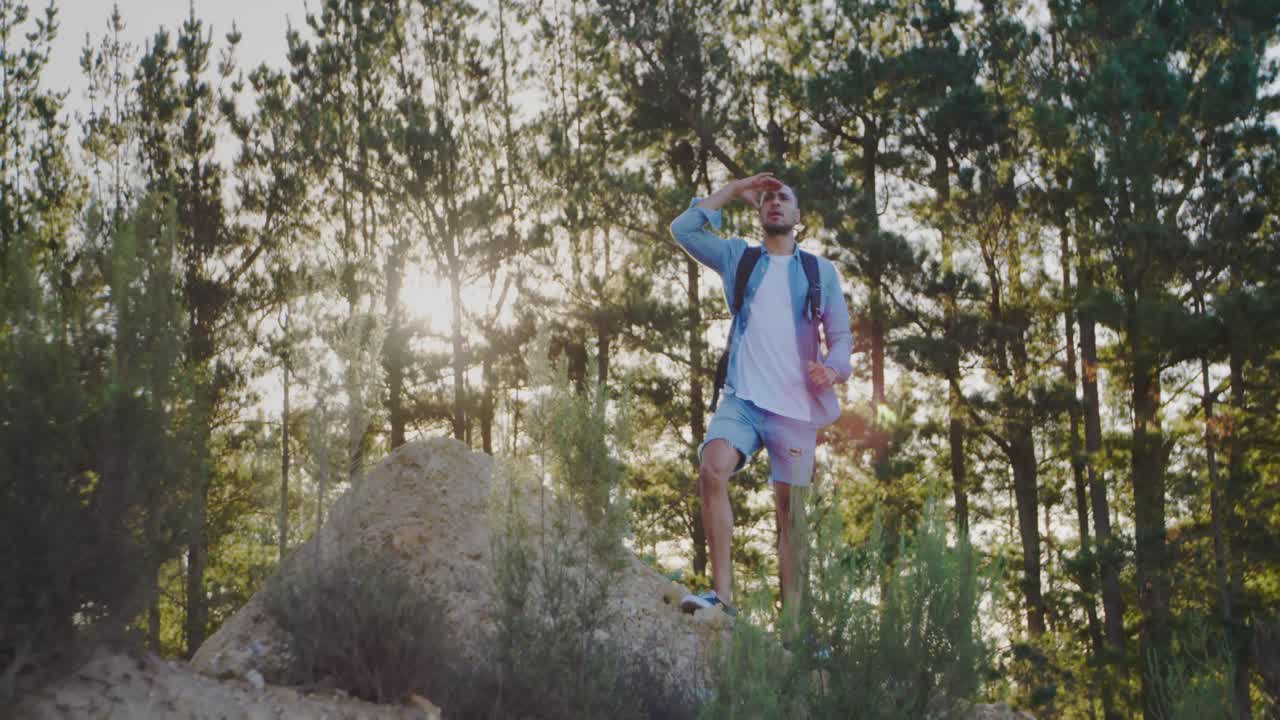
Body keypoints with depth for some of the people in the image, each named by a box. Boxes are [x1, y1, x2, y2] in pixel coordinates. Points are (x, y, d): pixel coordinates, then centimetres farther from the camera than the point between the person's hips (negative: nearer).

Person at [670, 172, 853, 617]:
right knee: (712, 468, -27)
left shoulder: (821, 271, 14)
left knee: (789, 509, -1)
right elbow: (684, 229, 7)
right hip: (743, 398, 0)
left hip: (796, 406, 0)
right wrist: (733, 191, 11)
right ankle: (722, 592, -29)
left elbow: (841, 334, 8)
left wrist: (834, 368, -14)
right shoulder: (739, 258, 16)